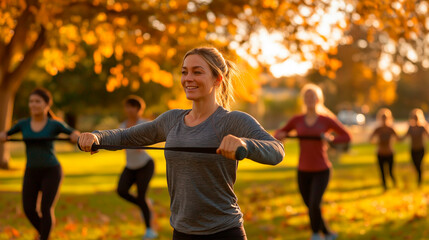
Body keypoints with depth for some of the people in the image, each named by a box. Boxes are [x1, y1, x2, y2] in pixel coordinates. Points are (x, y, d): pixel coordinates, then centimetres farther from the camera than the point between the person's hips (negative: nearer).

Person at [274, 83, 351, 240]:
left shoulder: (327, 120, -6)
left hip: (322, 170, -4)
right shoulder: (297, 120, 2)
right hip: (303, 172, 4)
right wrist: (279, 135, -12)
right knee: (311, 209, 11)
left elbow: (347, 137, -2)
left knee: (314, 205, -22)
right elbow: (279, 134, 13)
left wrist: (331, 138, -23)